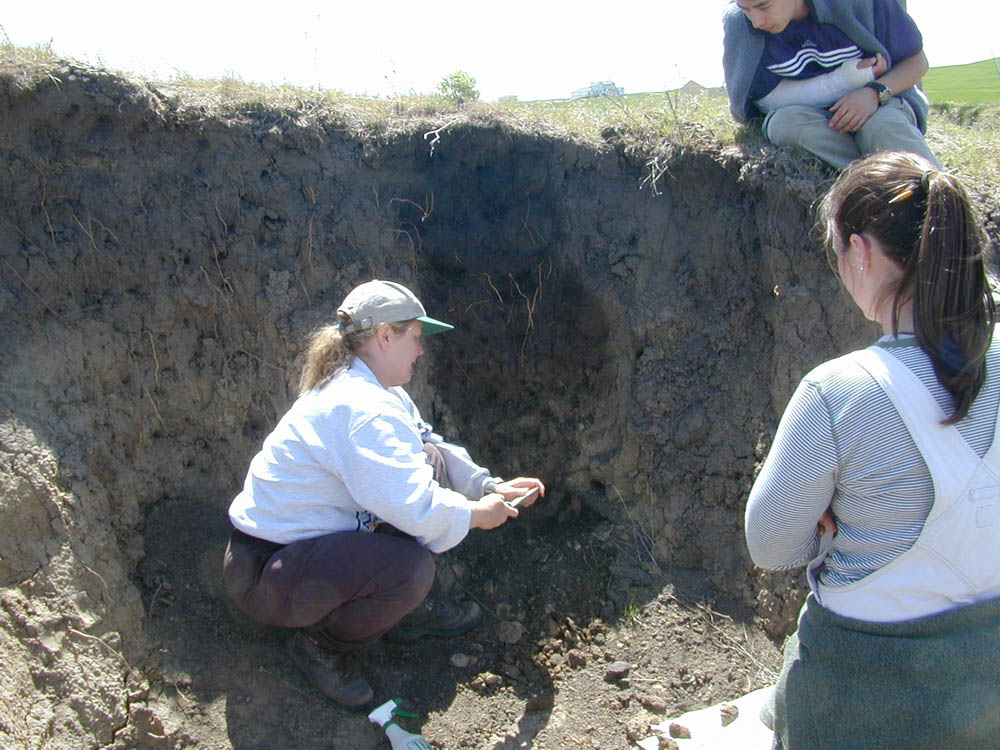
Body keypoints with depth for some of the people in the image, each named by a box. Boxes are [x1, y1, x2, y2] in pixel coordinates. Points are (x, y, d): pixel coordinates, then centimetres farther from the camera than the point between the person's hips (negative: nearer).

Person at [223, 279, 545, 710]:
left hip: (312, 541, 10)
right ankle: (323, 645, -4)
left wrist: (492, 488, 5)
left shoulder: (380, 394, 6)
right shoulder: (363, 411, -27)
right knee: (411, 566, -34)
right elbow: (414, 506, -31)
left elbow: (433, 447, 15)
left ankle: (406, 608, 12)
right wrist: (476, 514, -14)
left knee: (432, 461, 2)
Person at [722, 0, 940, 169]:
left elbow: (917, 61, -3)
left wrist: (875, 92, -24)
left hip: (878, 103, -1)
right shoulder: (737, 23, -13)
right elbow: (767, 98, -16)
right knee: (786, 121, -32)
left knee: (885, 127, -34)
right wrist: (851, 76, -18)